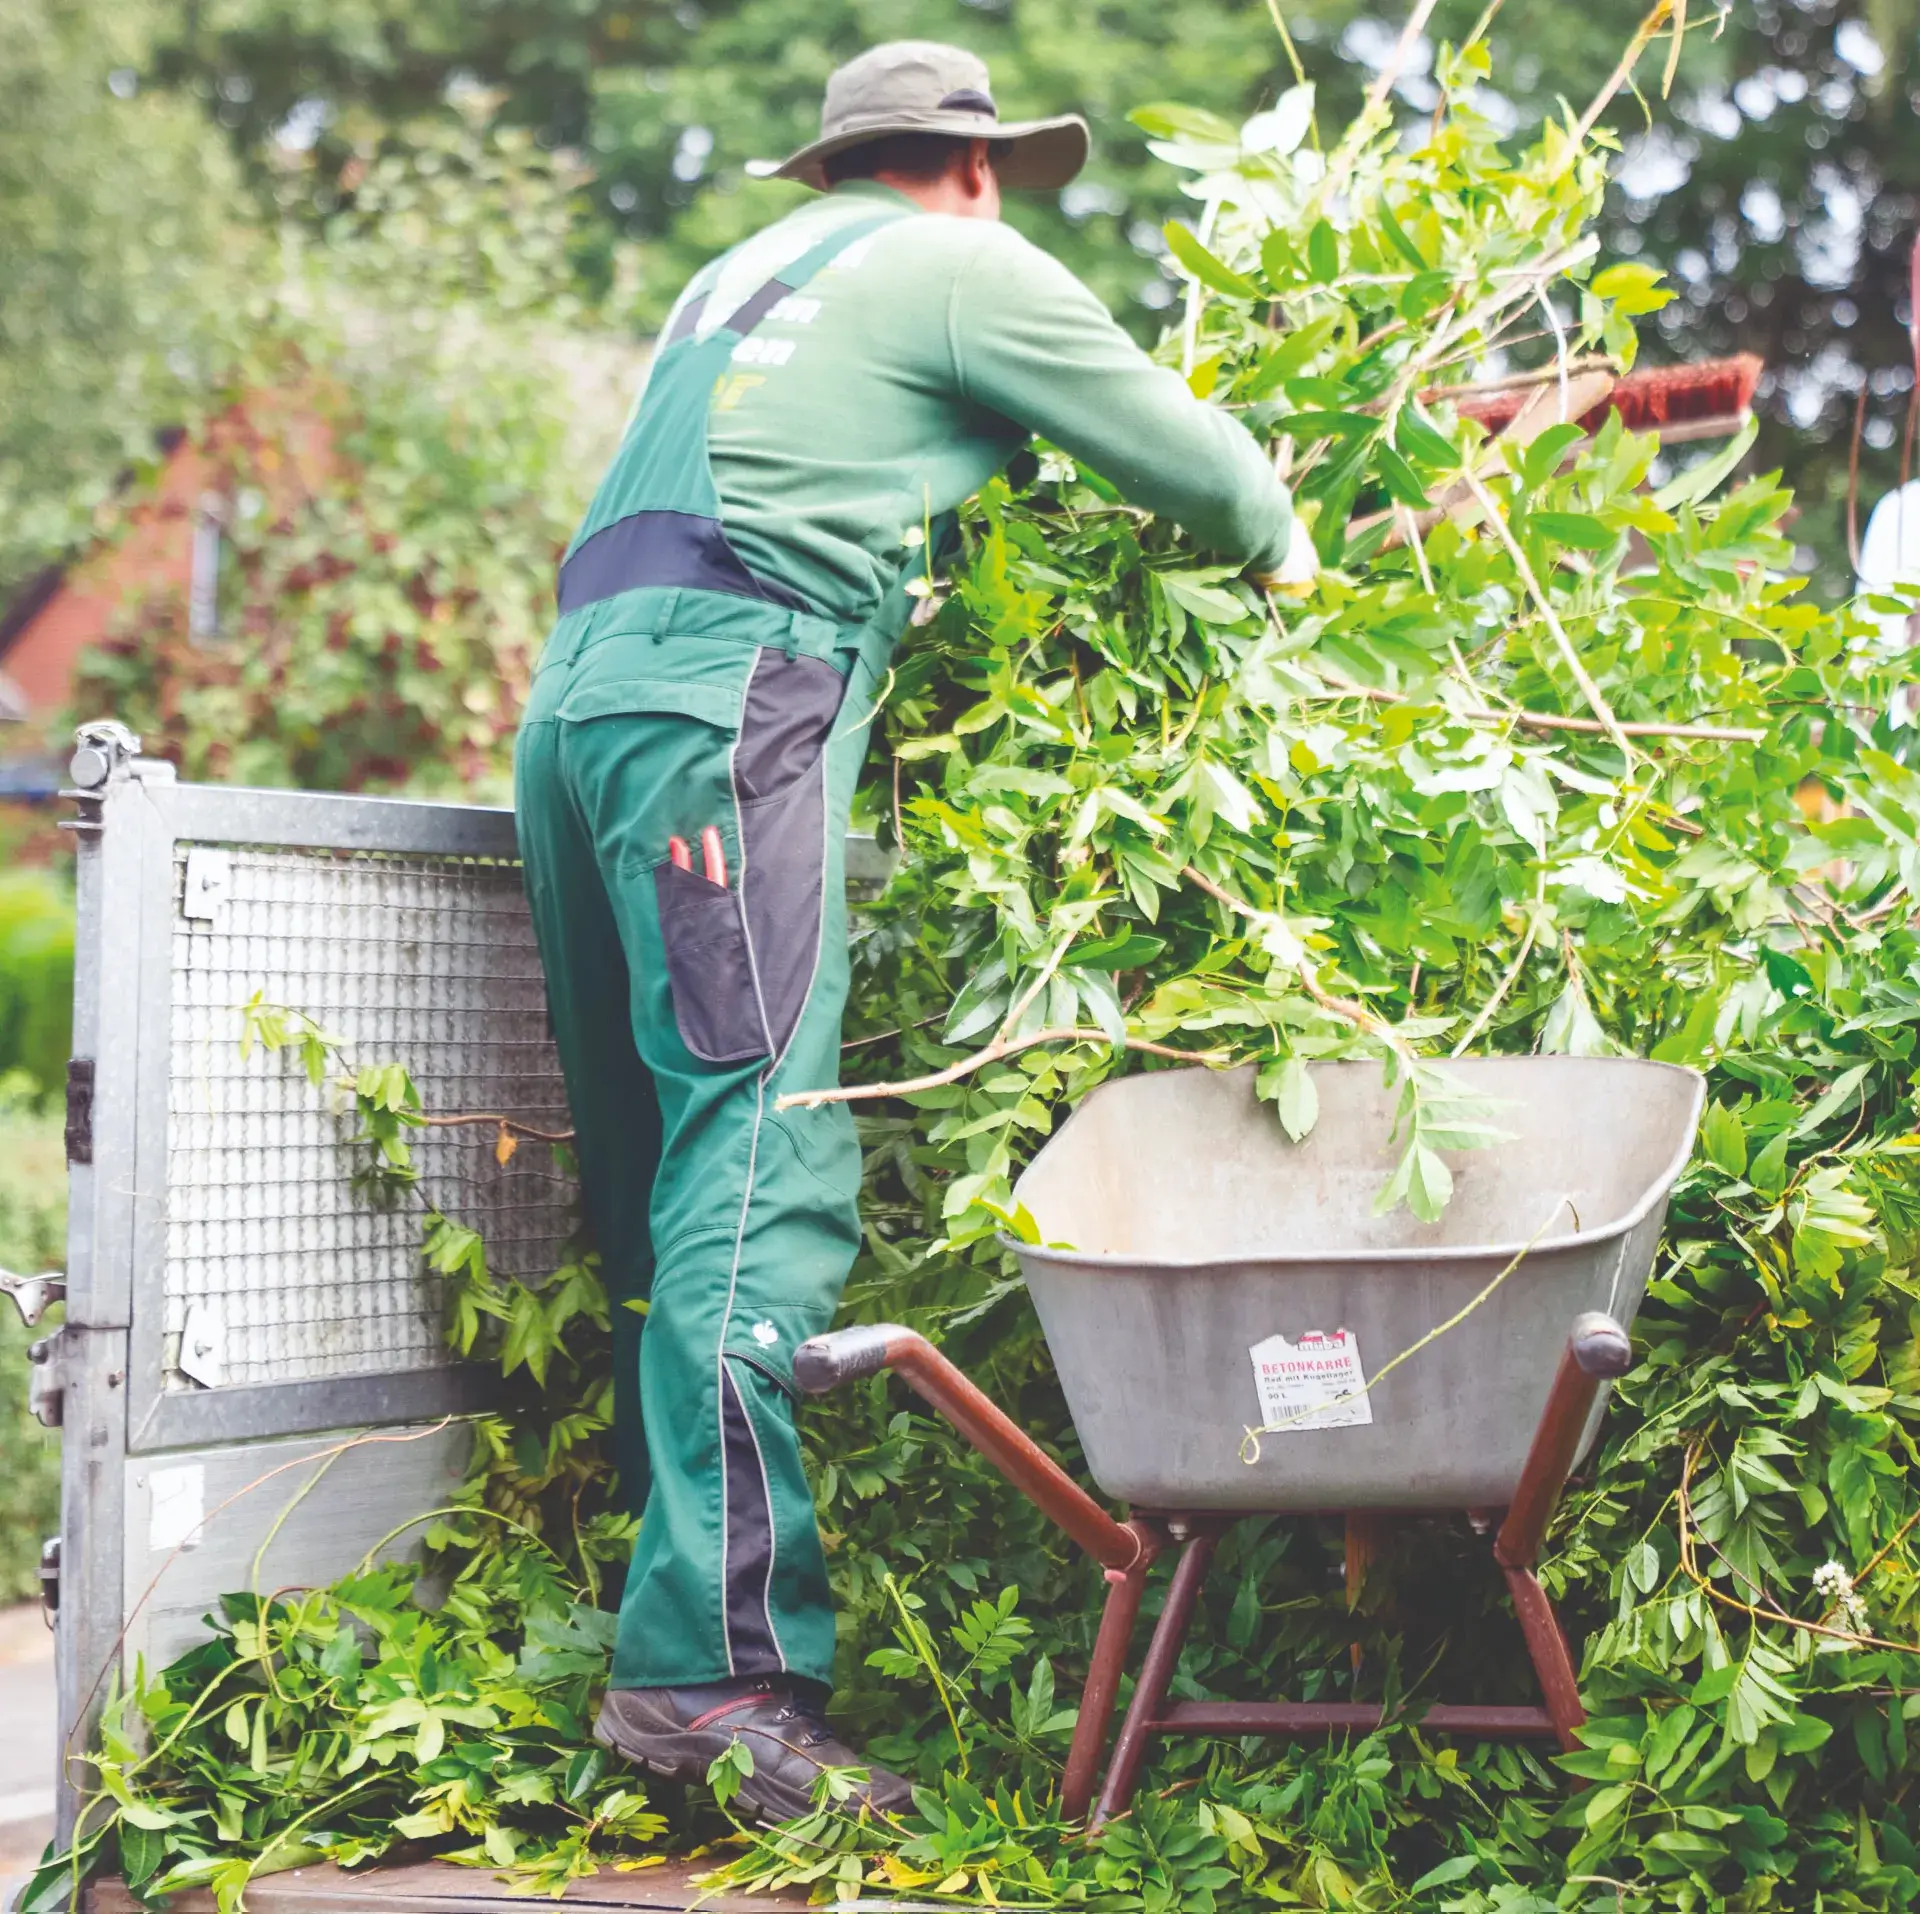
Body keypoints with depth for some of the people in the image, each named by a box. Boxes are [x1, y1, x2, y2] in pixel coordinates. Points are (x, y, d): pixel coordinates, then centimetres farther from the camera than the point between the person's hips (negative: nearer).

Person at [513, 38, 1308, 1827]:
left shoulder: (741, 274, 31)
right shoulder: (963, 268, 8)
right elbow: (1192, 463, 10)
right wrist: (1289, 548, 30)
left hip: (578, 686, 9)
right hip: (730, 693, -8)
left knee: (659, 1182, 10)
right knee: (764, 1175, -15)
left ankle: (664, 1573, 11)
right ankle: (719, 1667, -21)